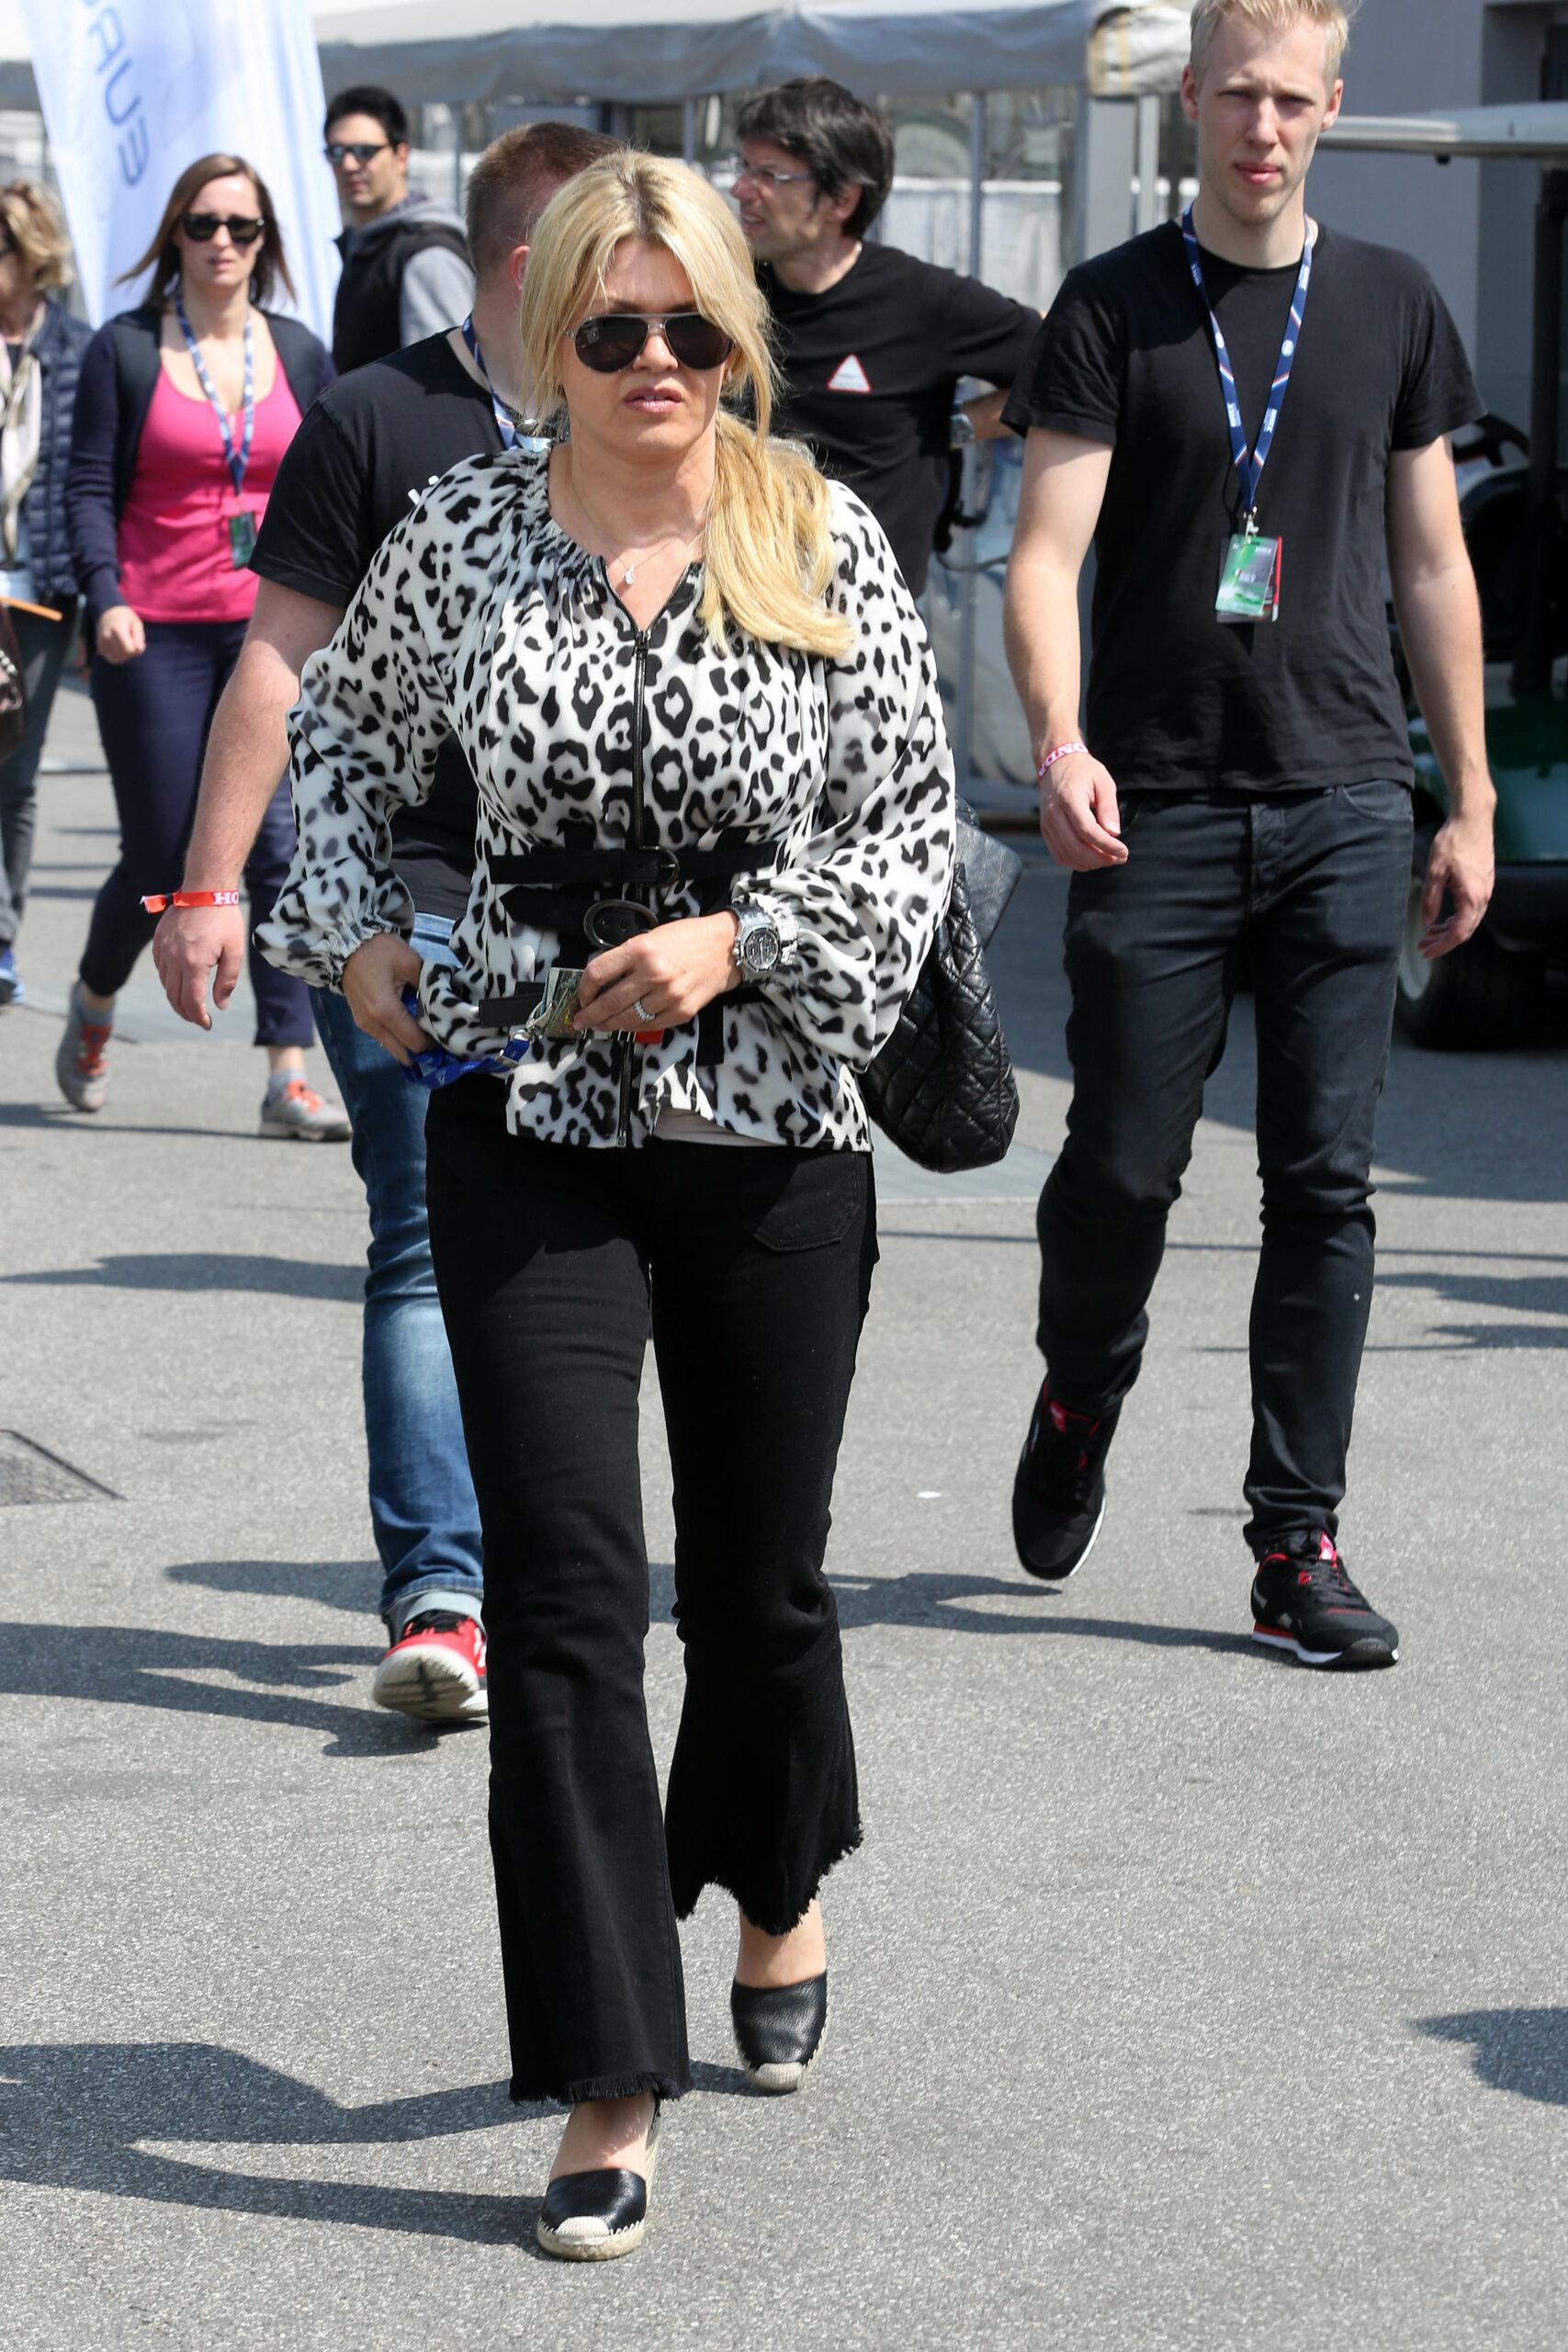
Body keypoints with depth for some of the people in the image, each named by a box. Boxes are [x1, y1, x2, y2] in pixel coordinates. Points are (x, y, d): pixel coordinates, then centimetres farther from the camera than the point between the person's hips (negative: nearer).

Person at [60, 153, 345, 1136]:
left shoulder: (299, 354, 9)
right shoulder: (125, 348, 1)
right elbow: (90, 488, -1)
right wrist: (106, 599, -15)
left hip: (272, 631, 2)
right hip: (155, 636, -2)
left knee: (281, 843, -10)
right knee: (160, 861, 1)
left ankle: (291, 1079, -9)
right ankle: (95, 1002, 32)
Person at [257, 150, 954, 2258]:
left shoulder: (828, 544, -3)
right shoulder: (460, 537, -1)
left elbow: (915, 826, -1)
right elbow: (345, 739, 16)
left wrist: (732, 939, -14)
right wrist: (357, 938, 3)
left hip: (772, 1119, 0)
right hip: (527, 1118, 0)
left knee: (761, 1574, 13)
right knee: (562, 1595, -7)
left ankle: (779, 1896, 44)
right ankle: (608, 2091, -4)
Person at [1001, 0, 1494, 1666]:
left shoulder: (1392, 308, 10)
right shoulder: (1112, 311, 1)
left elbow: (1431, 566, 14)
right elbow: (1047, 554, -6)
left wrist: (1470, 805, 11)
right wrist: (1058, 745, -23)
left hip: (1343, 806, 2)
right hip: (1158, 810, -2)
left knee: (1324, 1182, -1)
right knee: (1123, 1164, 0)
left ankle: (1299, 1546, 3)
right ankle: (1079, 1403, 31)